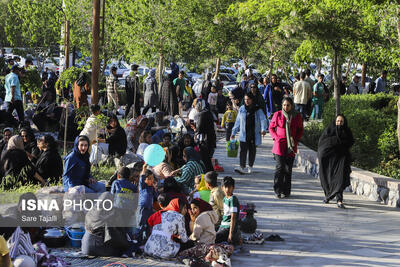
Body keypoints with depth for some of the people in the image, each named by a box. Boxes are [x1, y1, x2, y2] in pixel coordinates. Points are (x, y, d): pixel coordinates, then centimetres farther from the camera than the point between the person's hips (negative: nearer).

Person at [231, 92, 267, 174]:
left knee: (252, 151, 9)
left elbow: (263, 120, -8)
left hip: (254, 134, -1)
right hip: (244, 134, 1)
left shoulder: (257, 110, -1)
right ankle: (242, 167, -18)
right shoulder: (242, 109, 7)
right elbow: (238, 121, 12)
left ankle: (250, 167, 25)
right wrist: (233, 132, 11)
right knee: (243, 150, -11)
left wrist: (263, 129, -25)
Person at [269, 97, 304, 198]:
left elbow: (300, 130, 15)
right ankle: (278, 191, -4)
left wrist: (296, 139, 1)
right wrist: (276, 138, -3)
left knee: (288, 169, 4)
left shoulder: (297, 116, 4)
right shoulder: (277, 114, 1)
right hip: (280, 145, -2)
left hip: (291, 146, 2)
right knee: (280, 167, -10)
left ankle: (286, 191, 13)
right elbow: (271, 127, 11)